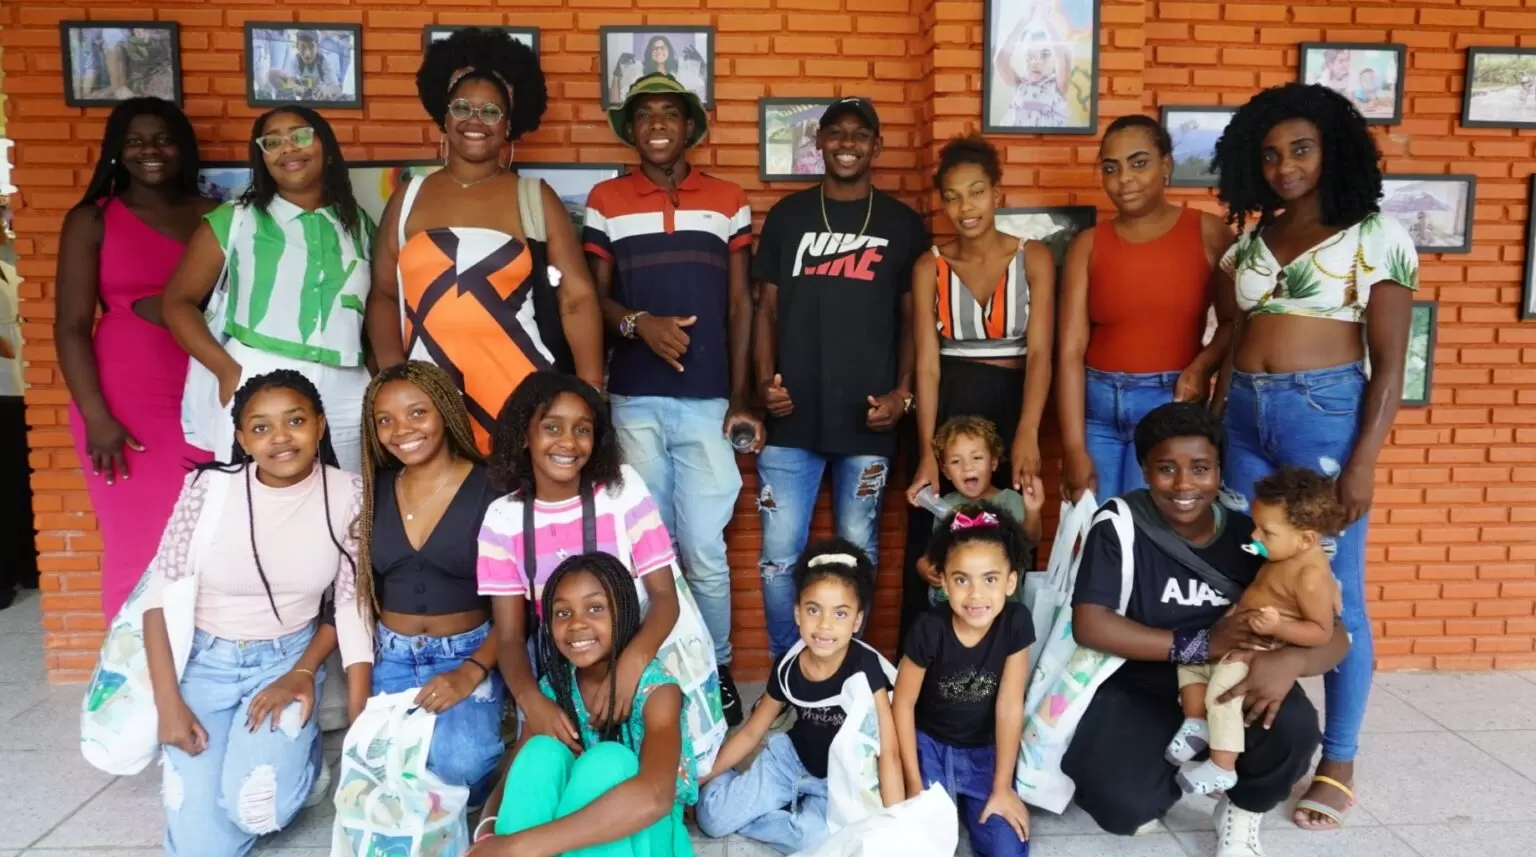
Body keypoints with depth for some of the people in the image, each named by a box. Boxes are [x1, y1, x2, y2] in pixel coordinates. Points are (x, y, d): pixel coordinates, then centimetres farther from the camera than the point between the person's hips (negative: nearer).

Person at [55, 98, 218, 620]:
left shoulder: (213, 217, 12)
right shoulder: (92, 221, 5)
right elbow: (70, 327, -1)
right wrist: (96, 417, -10)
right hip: (126, 407, -2)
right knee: (139, 545, 1)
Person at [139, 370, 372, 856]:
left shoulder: (347, 495, -11)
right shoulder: (209, 487, -15)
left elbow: (350, 603, -4)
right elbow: (162, 593, -9)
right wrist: (168, 702, -12)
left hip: (288, 657, 0)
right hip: (205, 659, 0)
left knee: (255, 808, -21)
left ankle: (303, 757, 12)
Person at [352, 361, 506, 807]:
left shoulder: (492, 489, -10)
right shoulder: (374, 490, 4)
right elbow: (361, 588, 10)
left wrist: (472, 672, -21)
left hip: (469, 652, -3)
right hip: (390, 656, 4)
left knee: (458, 761, -27)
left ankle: (467, 815, 6)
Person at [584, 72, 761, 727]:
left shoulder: (728, 201, 8)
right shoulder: (606, 201, 8)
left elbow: (739, 305, 7)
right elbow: (594, 297, 7)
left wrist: (739, 398, 2)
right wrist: (638, 323, -15)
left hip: (708, 402, 0)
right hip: (634, 402, 1)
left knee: (705, 549, 0)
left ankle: (717, 669, 18)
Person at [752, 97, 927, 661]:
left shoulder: (902, 224, 7)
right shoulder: (788, 215, 9)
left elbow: (912, 318, 7)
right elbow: (767, 307, 9)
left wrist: (903, 392, -4)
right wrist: (765, 380, -3)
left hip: (866, 420, 0)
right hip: (791, 418, 1)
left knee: (857, 555, 8)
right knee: (778, 556, 1)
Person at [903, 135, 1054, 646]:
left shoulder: (1034, 259, -2)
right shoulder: (930, 267, 0)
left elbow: (1039, 353, -12)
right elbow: (927, 363, -7)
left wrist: (1026, 436, -28)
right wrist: (927, 453, -19)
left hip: (1011, 405, 0)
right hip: (946, 408, 0)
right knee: (928, 550, 4)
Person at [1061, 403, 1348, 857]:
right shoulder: (1119, 527, -13)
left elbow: (1333, 636, -9)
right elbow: (1089, 624, -21)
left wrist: (1289, 660, -34)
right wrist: (1198, 646, -27)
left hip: (1232, 689, 2)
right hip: (1139, 690, -2)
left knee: (1293, 729, -30)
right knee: (1122, 806, -26)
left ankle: (1242, 815, 5)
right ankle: (1177, 770, 13)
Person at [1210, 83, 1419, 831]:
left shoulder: (1376, 236, -3)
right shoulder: (1250, 239, 11)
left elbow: (1389, 363, -6)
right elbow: (1229, 334, 11)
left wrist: (1364, 462, -13)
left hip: (1327, 415, -5)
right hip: (1245, 417, 5)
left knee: (1333, 597, 2)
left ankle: (1338, 763, 17)